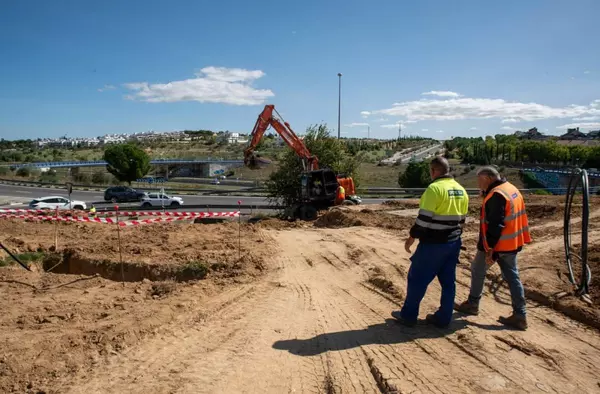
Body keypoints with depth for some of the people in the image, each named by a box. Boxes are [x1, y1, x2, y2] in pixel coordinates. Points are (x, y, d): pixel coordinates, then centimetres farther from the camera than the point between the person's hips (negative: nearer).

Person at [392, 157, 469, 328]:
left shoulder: (435, 188, -17)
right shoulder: (461, 190, 9)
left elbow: (424, 218, -19)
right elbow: (461, 219, 15)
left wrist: (412, 237, -10)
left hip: (433, 244, -8)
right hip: (453, 243, 8)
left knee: (417, 278, 5)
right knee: (448, 281, 13)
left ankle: (408, 315, 15)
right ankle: (443, 318, 21)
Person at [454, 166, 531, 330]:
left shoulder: (496, 195, -21)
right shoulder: (512, 189, 10)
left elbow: (495, 225, -25)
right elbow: (517, 217, 16)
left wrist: (490, 249, -23)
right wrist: (521, 240, 21)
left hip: (496, 244, -9)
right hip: (512, 243, 9)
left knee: (477, 271, 11)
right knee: (512, 277, 11)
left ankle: (472, 304, 25)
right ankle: (520, 315, 13)